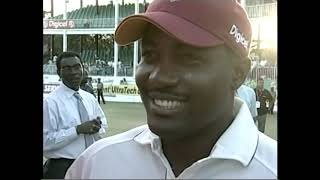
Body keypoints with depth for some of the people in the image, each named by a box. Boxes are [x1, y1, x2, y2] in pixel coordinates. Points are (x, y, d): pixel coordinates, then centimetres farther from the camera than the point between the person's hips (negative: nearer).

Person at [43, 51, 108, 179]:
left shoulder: (90, 98, 5)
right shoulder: (51, 102, -12)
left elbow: (103, 131, 10)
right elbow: (46, 142, -17)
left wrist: (96, 129, -11)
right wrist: (78, 129, -23)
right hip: (62, 168, -5)